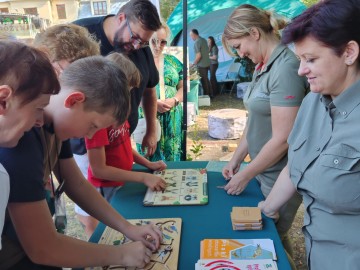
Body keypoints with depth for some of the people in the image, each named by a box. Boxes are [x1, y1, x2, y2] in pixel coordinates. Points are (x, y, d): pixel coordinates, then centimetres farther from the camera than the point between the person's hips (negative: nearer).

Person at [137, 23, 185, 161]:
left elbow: (182, 87, 11)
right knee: (149, 157, 2)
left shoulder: (173, 61, 11)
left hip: (172, 118, 3)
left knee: (172, 155, 7)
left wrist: (174, 100, -10)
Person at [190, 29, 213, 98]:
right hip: (207, 63, 8)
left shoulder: (196, 42, -18)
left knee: (203, 80, 3)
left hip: (201, 64, -8)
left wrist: (193, 63, -11)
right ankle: (211, 94, 25)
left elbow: (199, 55, -22)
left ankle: (206, 95, 12)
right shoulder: (204, 40, 8)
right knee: (206, 79, 19)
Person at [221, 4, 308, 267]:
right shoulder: (262, 66, 6)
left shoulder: (285, 67, -22)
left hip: (279, 178, -8)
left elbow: (282, 139, -24)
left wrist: (245, 175, -13)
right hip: (263, 171, 8)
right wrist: (235, 160, 9)